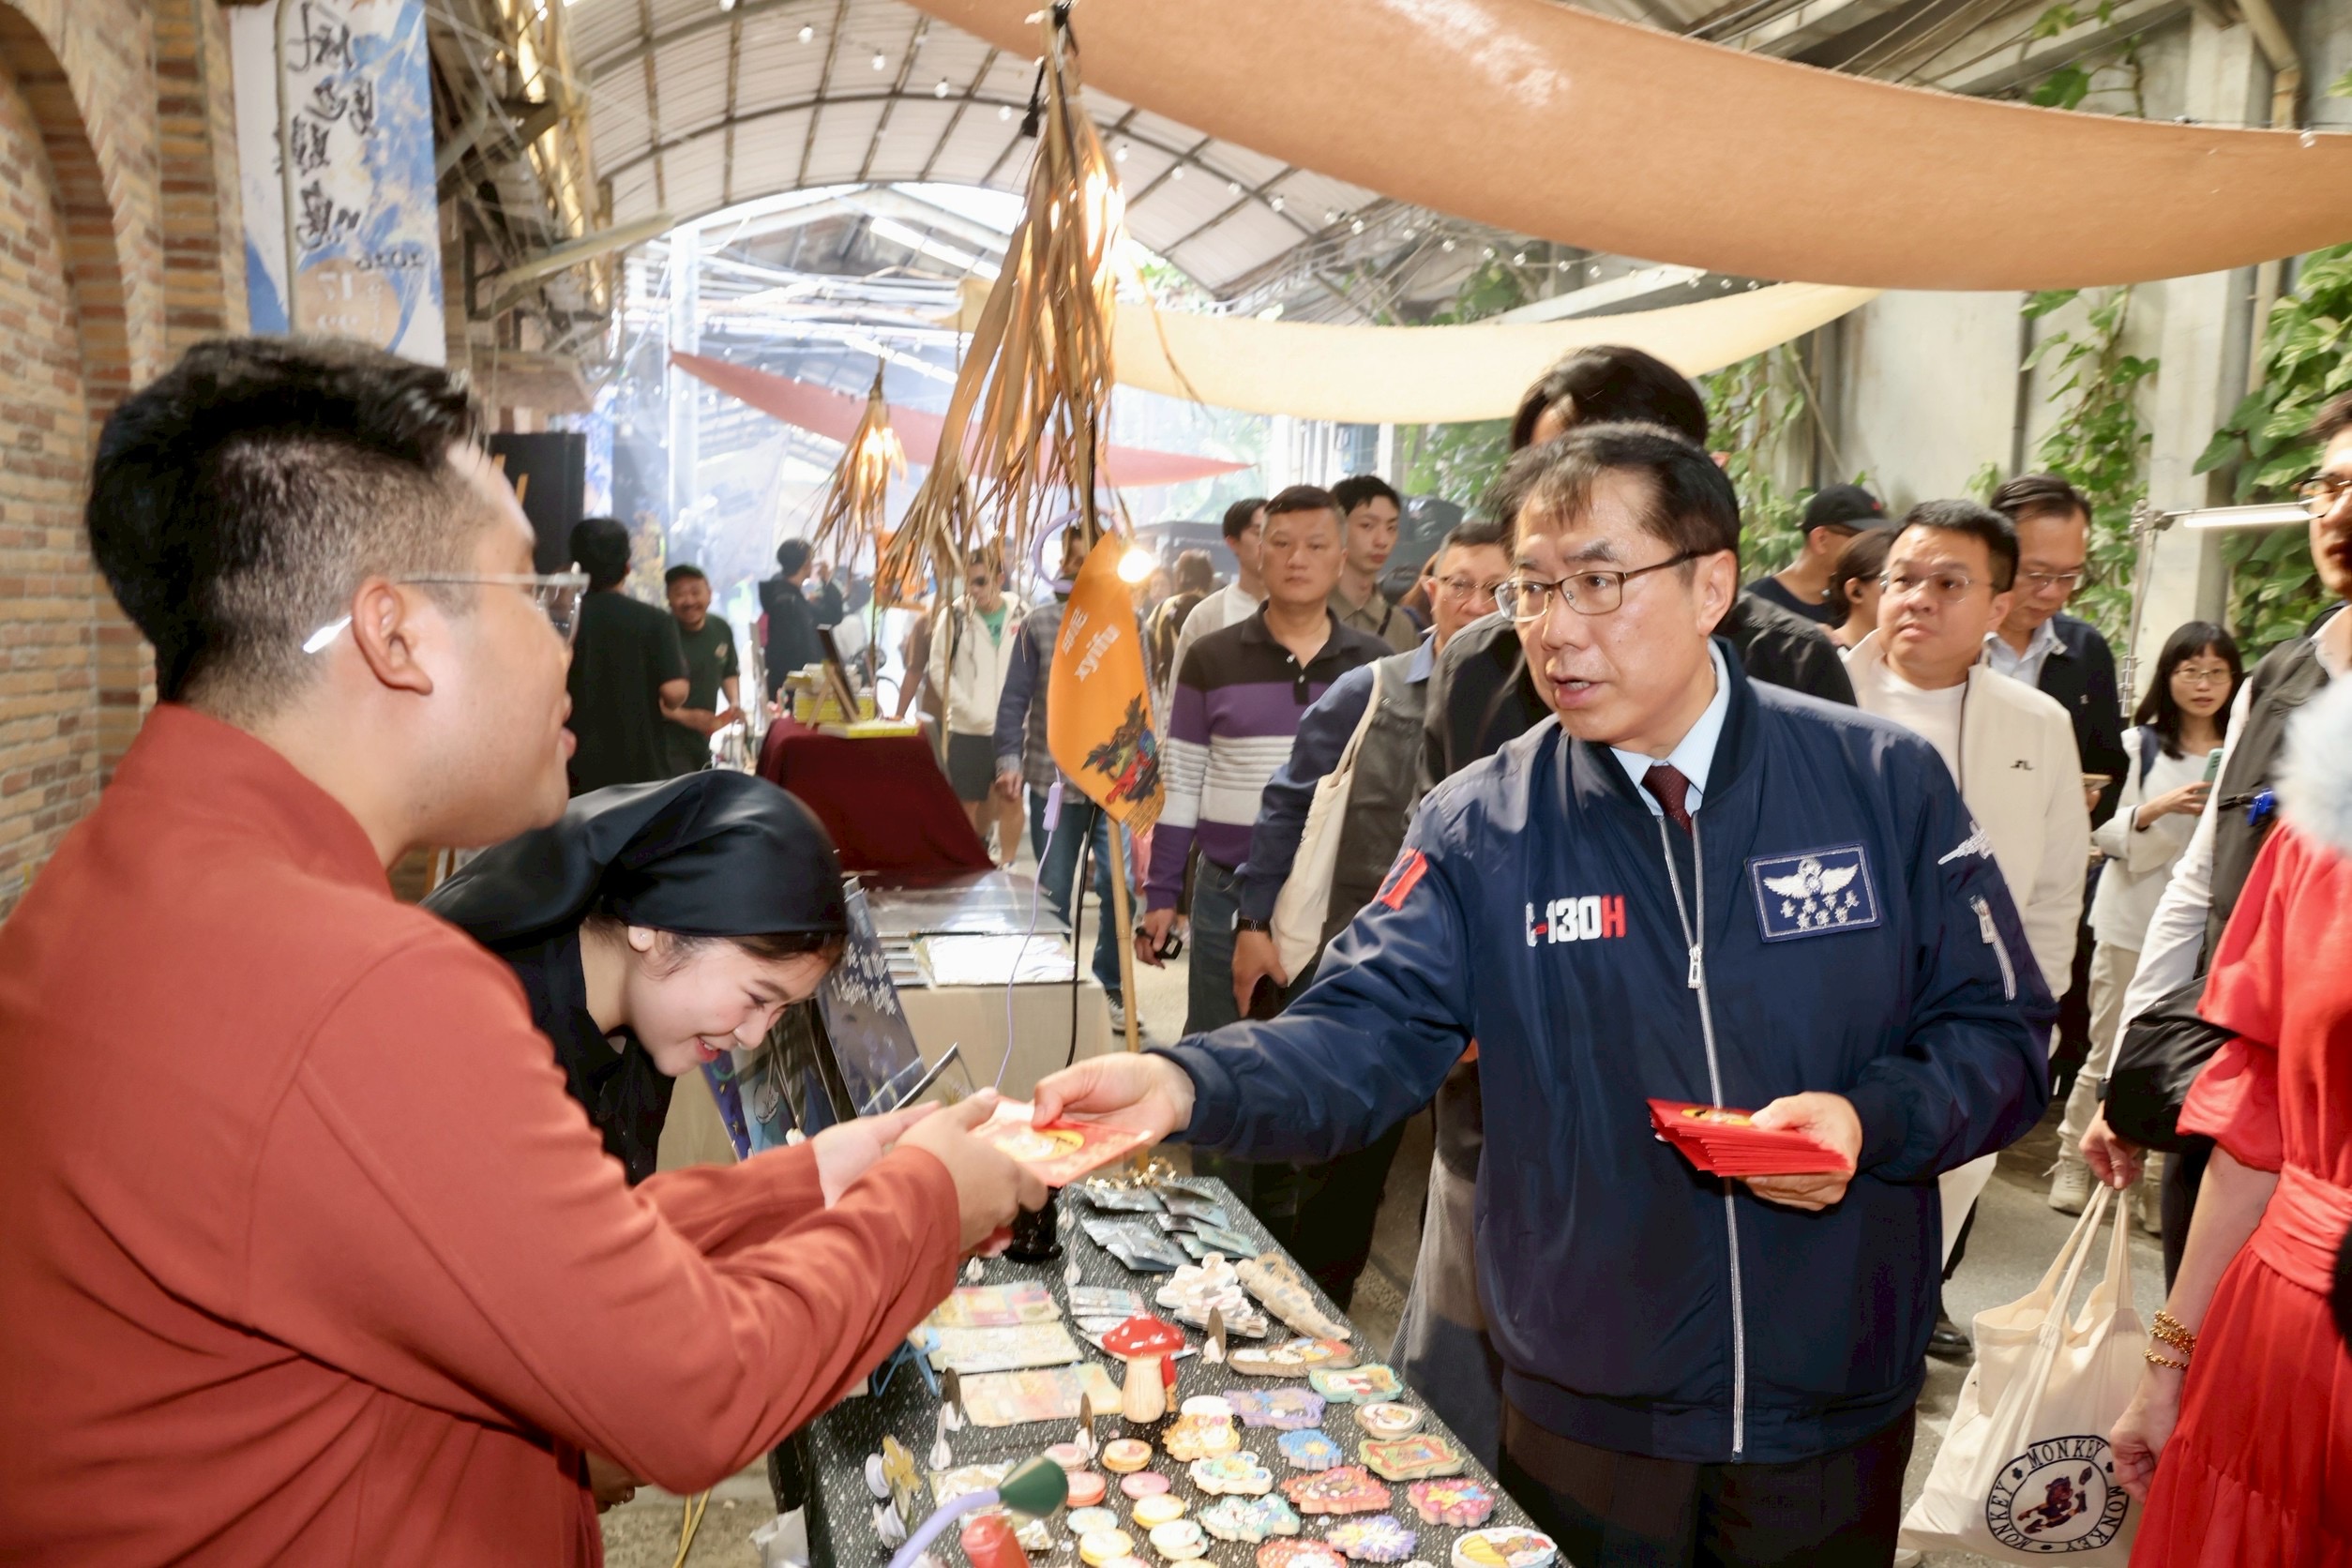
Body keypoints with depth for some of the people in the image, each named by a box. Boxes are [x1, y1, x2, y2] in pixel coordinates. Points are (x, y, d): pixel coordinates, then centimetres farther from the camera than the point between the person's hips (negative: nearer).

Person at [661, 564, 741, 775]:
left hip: (703, 739, 7)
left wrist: (735, 703, 2)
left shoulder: (721, 630, 2)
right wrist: (684, 716, -26)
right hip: (666, 742, -7)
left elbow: (729, 673, 20)